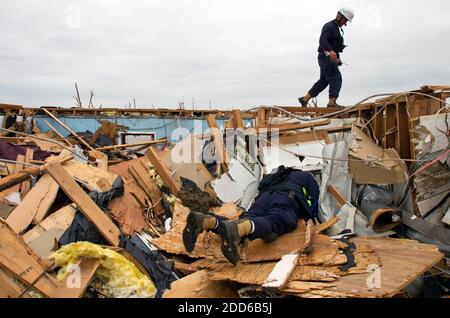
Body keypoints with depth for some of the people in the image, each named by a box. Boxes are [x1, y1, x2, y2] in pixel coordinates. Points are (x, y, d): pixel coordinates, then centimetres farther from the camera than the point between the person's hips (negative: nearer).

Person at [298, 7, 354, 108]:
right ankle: (332, 102, -22)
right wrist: (331, 51, -41)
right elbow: (322, 40, -26)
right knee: (336, 78, -16)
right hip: (326, 57, -10)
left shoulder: (336, 28, 24)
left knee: (323, 81, 12)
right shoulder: (329, 26, -9)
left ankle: (304, 99, 18)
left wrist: (338, 58, 18)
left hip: (330, 58, 10)